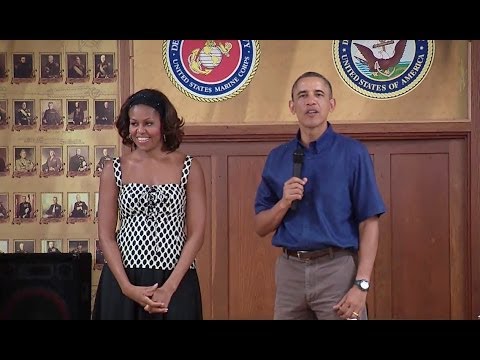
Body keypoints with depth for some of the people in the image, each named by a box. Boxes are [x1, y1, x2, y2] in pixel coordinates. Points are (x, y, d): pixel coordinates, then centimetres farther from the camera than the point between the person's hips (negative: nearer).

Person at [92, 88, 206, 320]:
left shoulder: (189, 168, 0)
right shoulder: (114, 170, 2)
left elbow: (196, 233, -2)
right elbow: (105, 235, 1)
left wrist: (169, 287, -11)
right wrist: (127, 287, -10)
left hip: (176, 282, -1)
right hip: (123, 281, 1)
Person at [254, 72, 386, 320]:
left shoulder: (353, 153, -4)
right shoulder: (277, 158, 7)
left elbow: (368, 223, -8)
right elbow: (261, 227, 8)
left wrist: (361, 284, -15)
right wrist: (284, 202, -11)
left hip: (338, 269, -3)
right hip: (289, 271, 4)